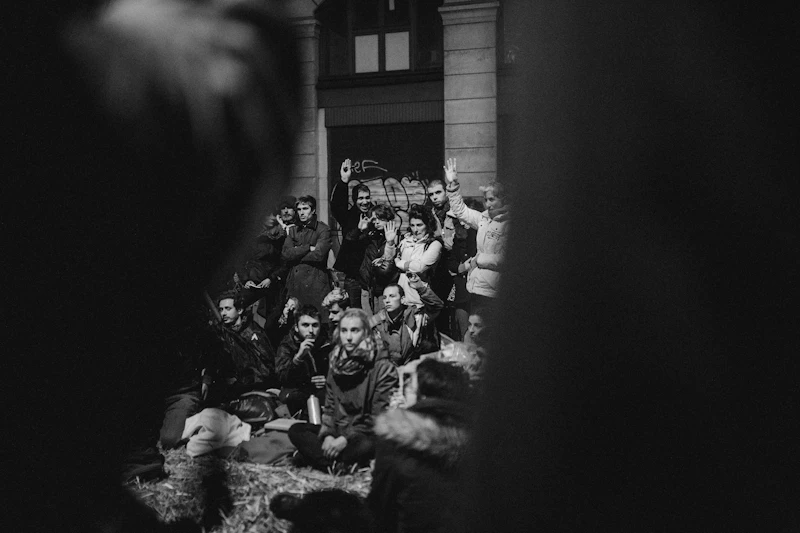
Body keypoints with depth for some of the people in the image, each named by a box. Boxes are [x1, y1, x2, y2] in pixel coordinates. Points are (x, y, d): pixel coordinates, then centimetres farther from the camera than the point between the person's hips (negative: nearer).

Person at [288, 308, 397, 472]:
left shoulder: (383, 368, -11)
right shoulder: (336, 363, 9)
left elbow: (380, 416, -16)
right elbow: (329, 407, 11)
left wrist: (346, 439, -22)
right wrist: (328, 435, -10)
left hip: (365, 434, -6)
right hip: (337, 432, 6)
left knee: (367, 446, -39)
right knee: (296, 430, -13)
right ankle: (336, 464, -30)